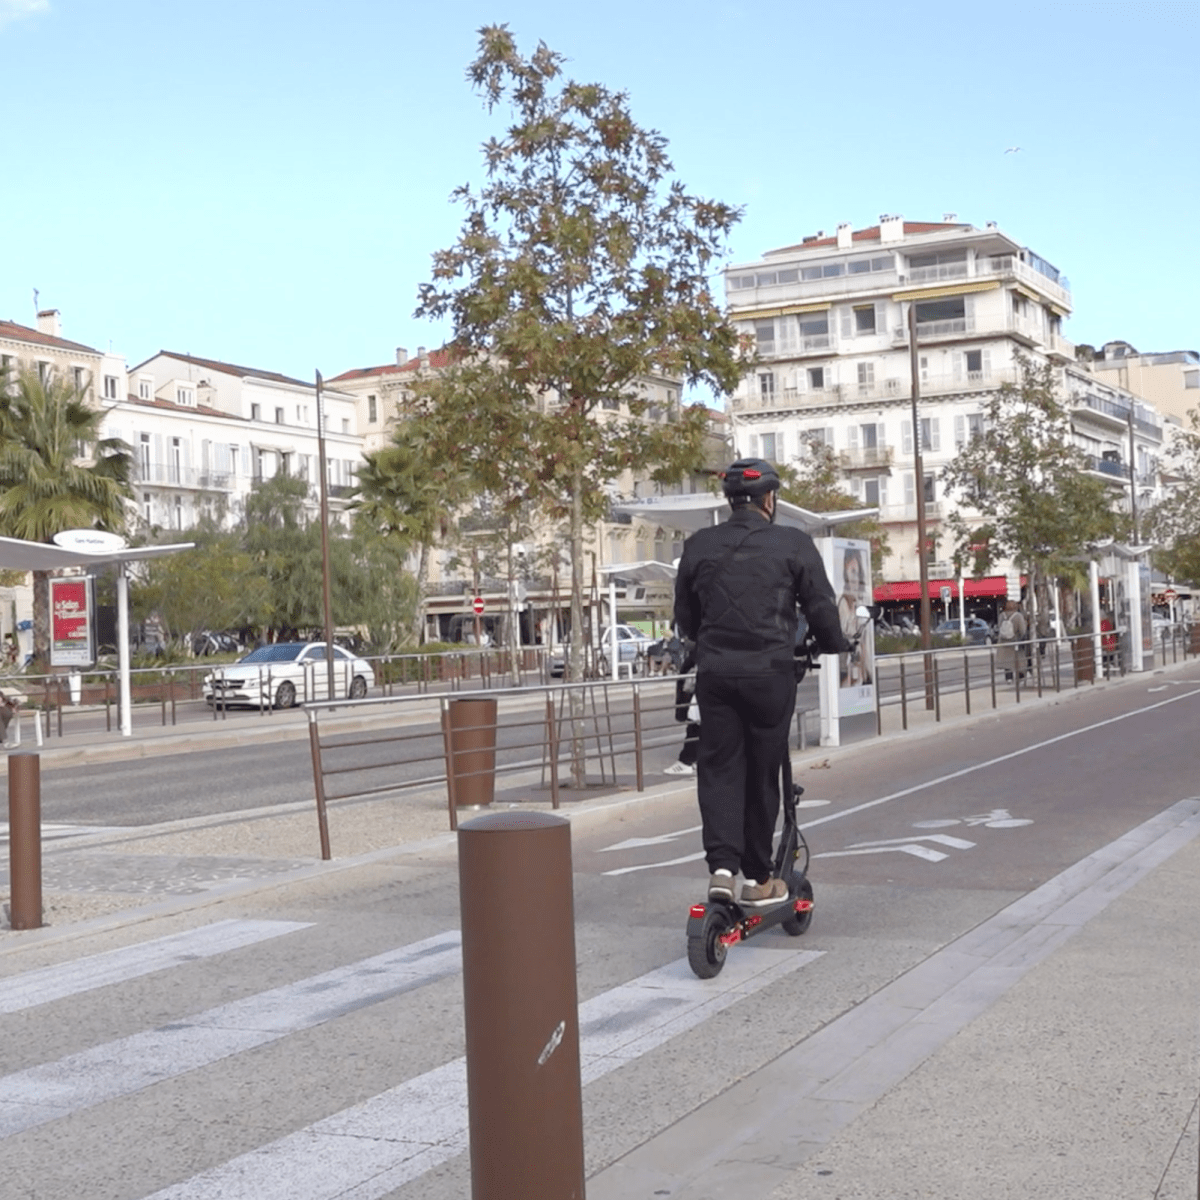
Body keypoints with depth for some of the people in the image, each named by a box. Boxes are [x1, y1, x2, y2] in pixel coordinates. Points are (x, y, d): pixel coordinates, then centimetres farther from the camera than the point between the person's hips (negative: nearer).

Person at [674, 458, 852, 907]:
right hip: (769, 672, -2)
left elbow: (685, 617, 15)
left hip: (715, 672, 2)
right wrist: (835, 647, 21)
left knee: (719, 768, 8)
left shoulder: (699, 546, 8)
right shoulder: (793, 545, -1)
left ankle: (722, 865, -7)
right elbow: (822, 609, 2)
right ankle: (757, 878, 14)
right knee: (762, 773, 7)